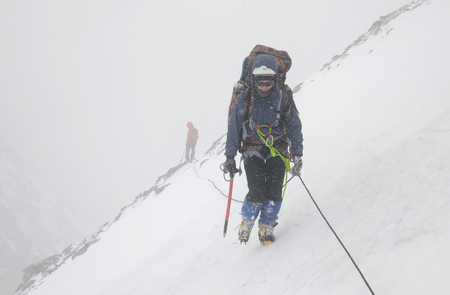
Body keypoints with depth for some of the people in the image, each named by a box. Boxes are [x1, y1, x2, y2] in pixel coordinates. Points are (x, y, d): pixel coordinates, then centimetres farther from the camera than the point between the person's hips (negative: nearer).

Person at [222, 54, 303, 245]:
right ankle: (247, 221, 14)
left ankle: (266, 226, 14)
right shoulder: (245, 99, -5)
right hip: (253, 151, -1)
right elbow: (234, 127, 0)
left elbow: (294, 127, 4)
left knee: (274, 192, -8)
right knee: (257, 193, -14)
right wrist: (230, 157, -1)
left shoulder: (282, 98, -3)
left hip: (278, 150, 1)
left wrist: (297, 156, 0)